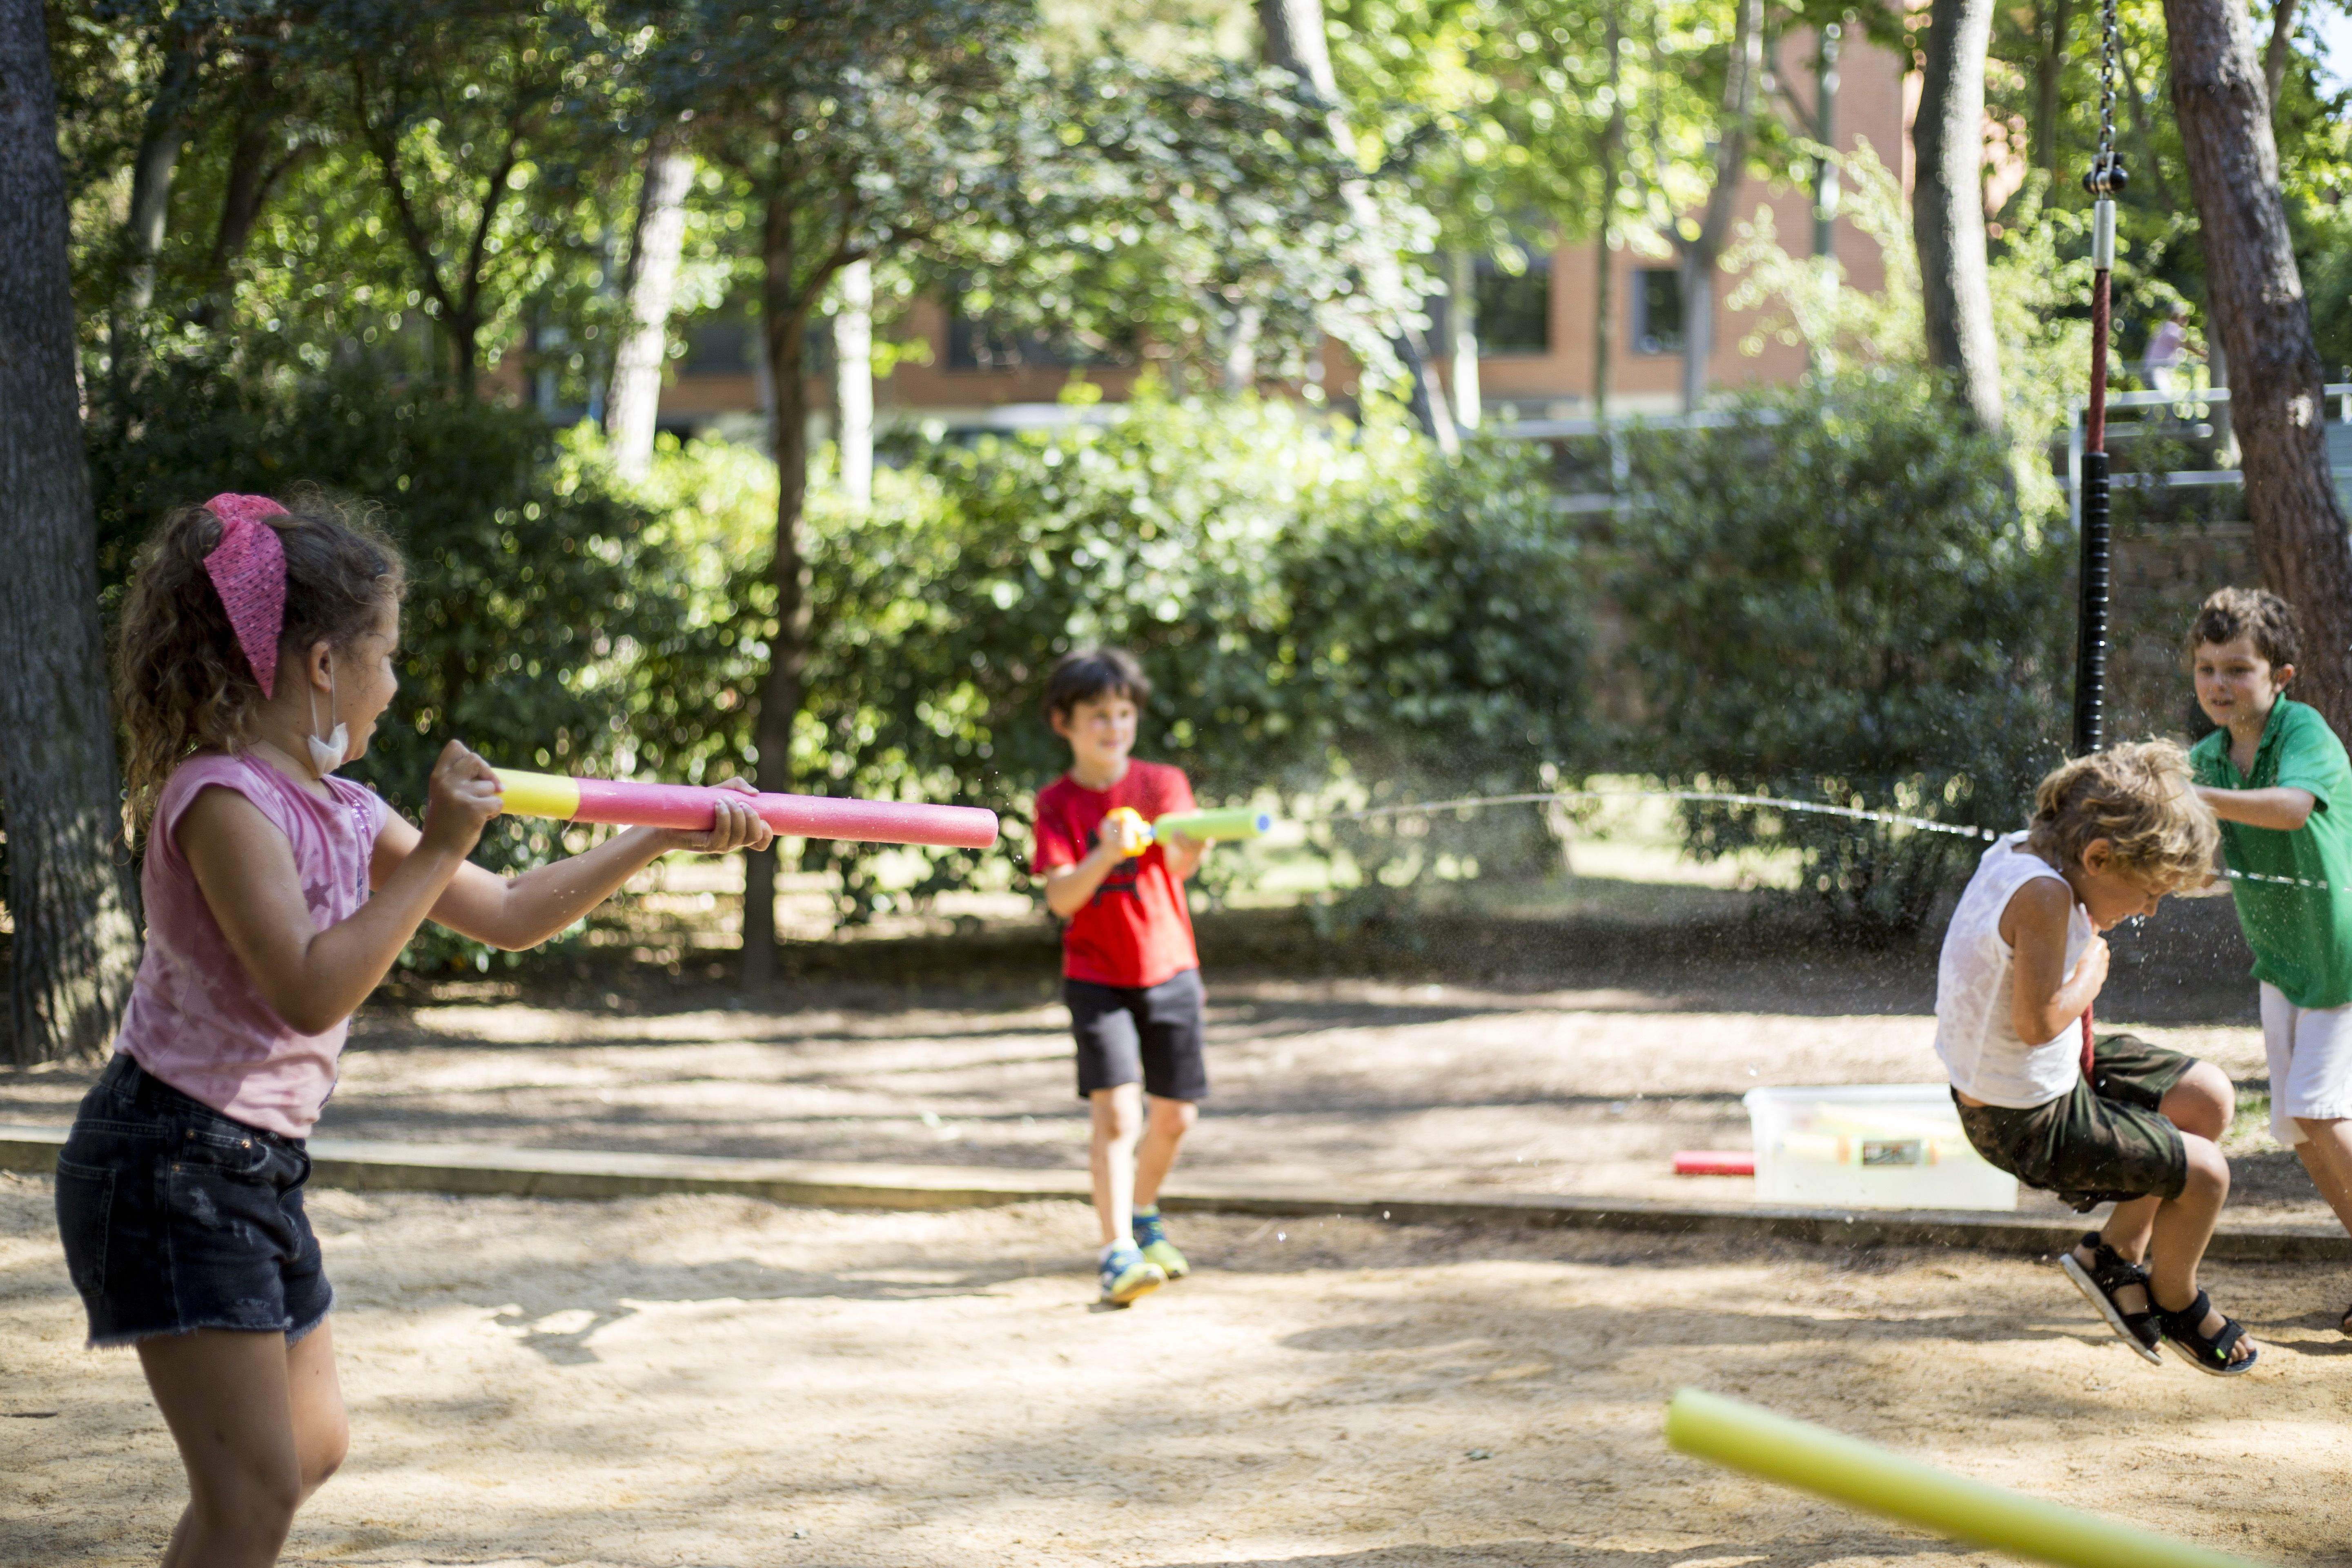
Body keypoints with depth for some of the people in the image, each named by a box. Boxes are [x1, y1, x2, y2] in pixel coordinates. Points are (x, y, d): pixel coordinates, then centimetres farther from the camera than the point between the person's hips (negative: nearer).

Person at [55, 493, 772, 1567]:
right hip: (173, 1164, -10)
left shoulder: (341, 814, 9)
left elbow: (510, 916, 18)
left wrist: (667, 838, 15)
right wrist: (437, 851, -25)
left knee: (312, 1445, 20)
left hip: (256, 1173, 10)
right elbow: (310, 992, -29)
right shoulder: (221, 802, -18)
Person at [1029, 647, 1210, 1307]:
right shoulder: (1057, 802, -2)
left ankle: (1142, 1214, 34)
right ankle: (1118, 1252, -16)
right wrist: (1104, 855, -31)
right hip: (1097, 977, -2)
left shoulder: (1164, 783, 1)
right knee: (1116, 1110, -16)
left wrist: (1191, 848, -41)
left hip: (1169, 972, 2)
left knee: (1174, 1115, 7)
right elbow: (1061, 899, -13)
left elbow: (1180, 863, -17)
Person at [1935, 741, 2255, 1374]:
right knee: (2204, 1173, 0)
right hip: (2030, 1124, -10)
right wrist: (2091, 974, -15)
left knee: (2211, 1098, 16)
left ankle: (2116, 1252, 25)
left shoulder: (2015, 851, -1)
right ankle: (2176, 1303, 29)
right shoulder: (2044, 896, -31)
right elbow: (2039, 1021, -32)